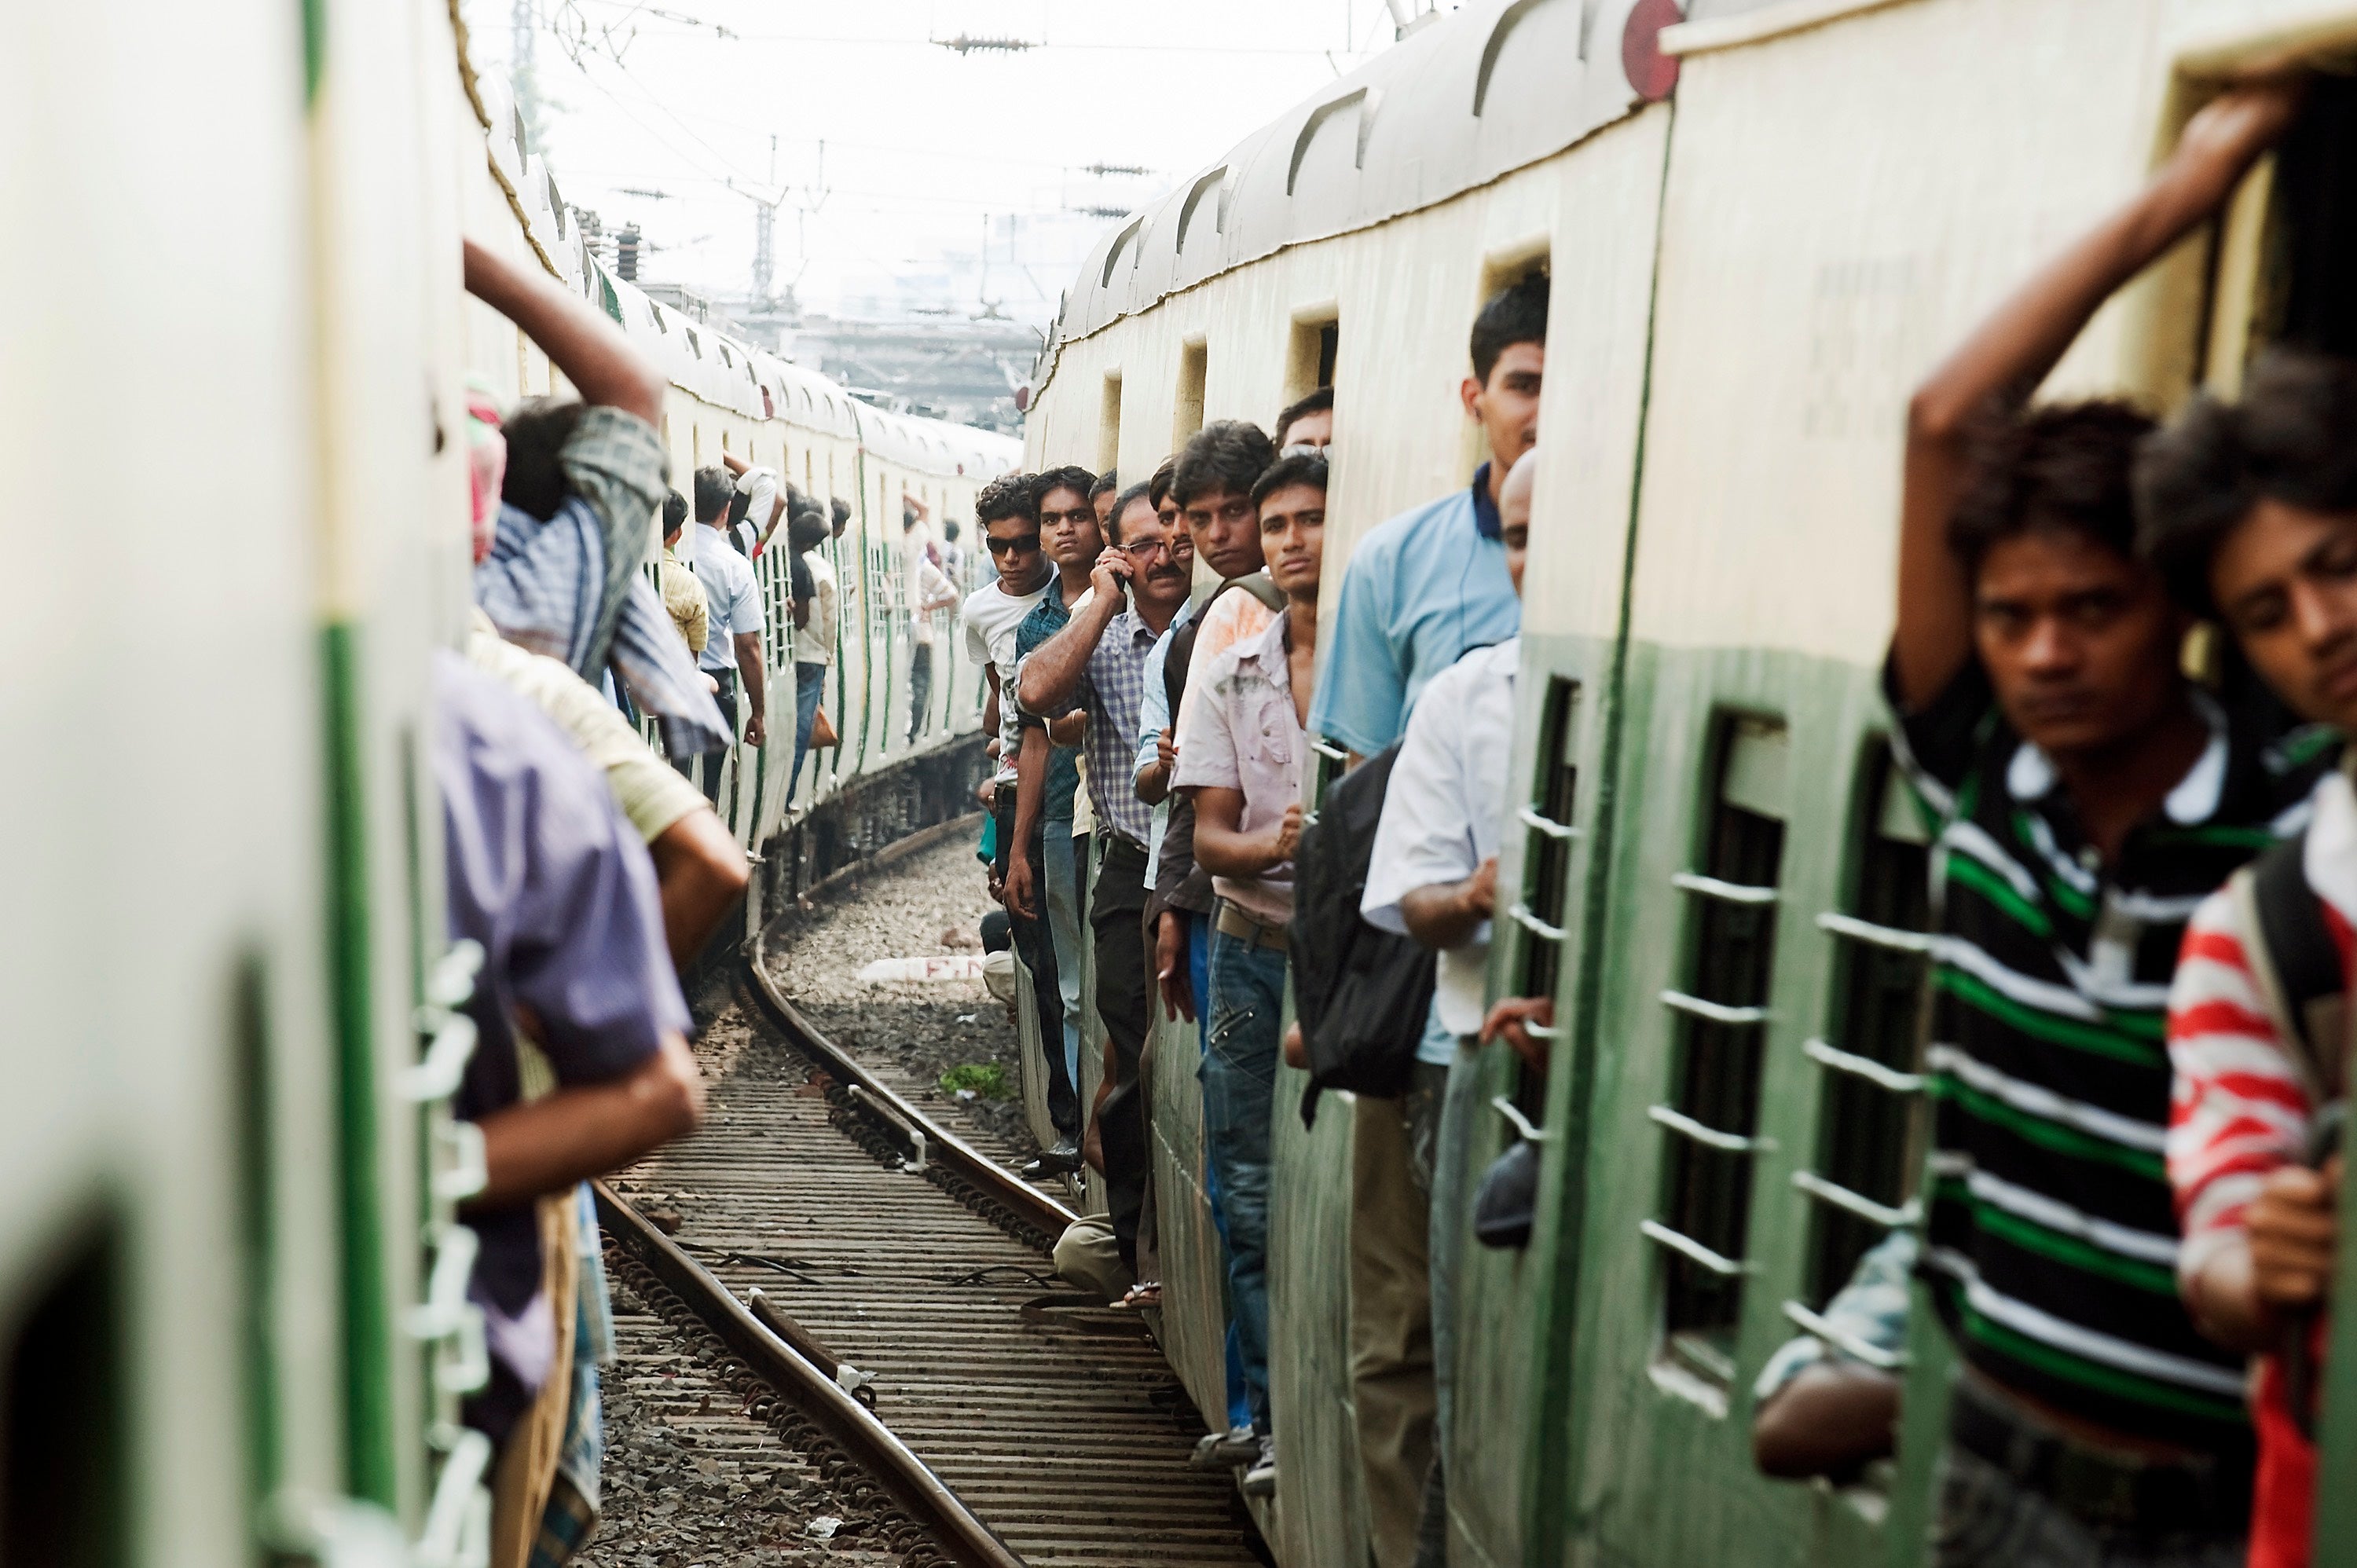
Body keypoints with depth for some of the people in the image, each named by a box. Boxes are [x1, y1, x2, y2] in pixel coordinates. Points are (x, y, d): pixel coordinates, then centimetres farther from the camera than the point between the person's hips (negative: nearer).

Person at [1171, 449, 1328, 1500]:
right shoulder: (1233, 676, 9)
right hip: (1254, 948, 4)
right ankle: (1276, 1417, 16)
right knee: (1253, 1194, 6)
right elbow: (1209, 835, 5)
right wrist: (1267, 845, -16)